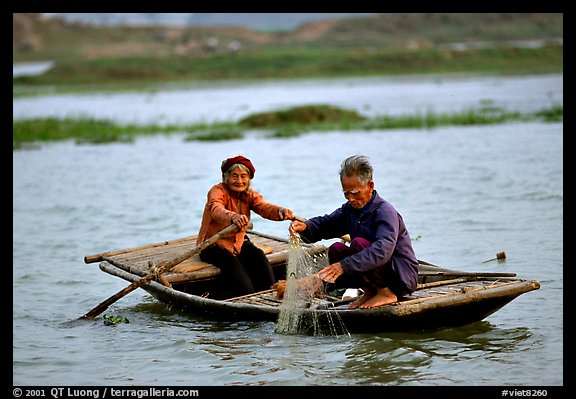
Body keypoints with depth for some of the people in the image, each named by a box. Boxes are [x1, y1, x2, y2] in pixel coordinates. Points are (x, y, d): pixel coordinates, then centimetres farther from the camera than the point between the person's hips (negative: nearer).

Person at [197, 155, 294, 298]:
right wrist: (233, 217, -63)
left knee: (258, 257, -22)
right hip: (213, 245, -5)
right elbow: (217, 210, -39)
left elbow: (264, 207, -21)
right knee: (232, 264, -30)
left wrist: (280, 211, -46)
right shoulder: (217, 191, -15)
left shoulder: (249, 194, 2)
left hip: (238, 242, 5)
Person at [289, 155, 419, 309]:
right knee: (336, 250, -7)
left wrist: (344, 266, -45)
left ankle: (386, 293, -12)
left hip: (404, 277, -8)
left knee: (359, 244, -27)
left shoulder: (386, 212, -22)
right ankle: (369, 291, 3)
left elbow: (382, 251, -37)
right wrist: (304, 227, -19)